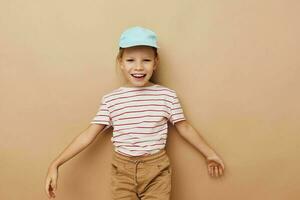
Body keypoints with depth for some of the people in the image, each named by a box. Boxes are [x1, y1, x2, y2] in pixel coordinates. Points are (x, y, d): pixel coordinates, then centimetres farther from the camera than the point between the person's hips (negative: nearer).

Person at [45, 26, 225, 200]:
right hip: (123, 169, 1)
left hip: (157, 169, 0)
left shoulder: (167, 95, -4)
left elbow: (184, 128, 7)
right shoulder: (110, 99, -3)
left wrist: (210, 153, 13)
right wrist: (56, 164, -8)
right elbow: (88, 135, -3)